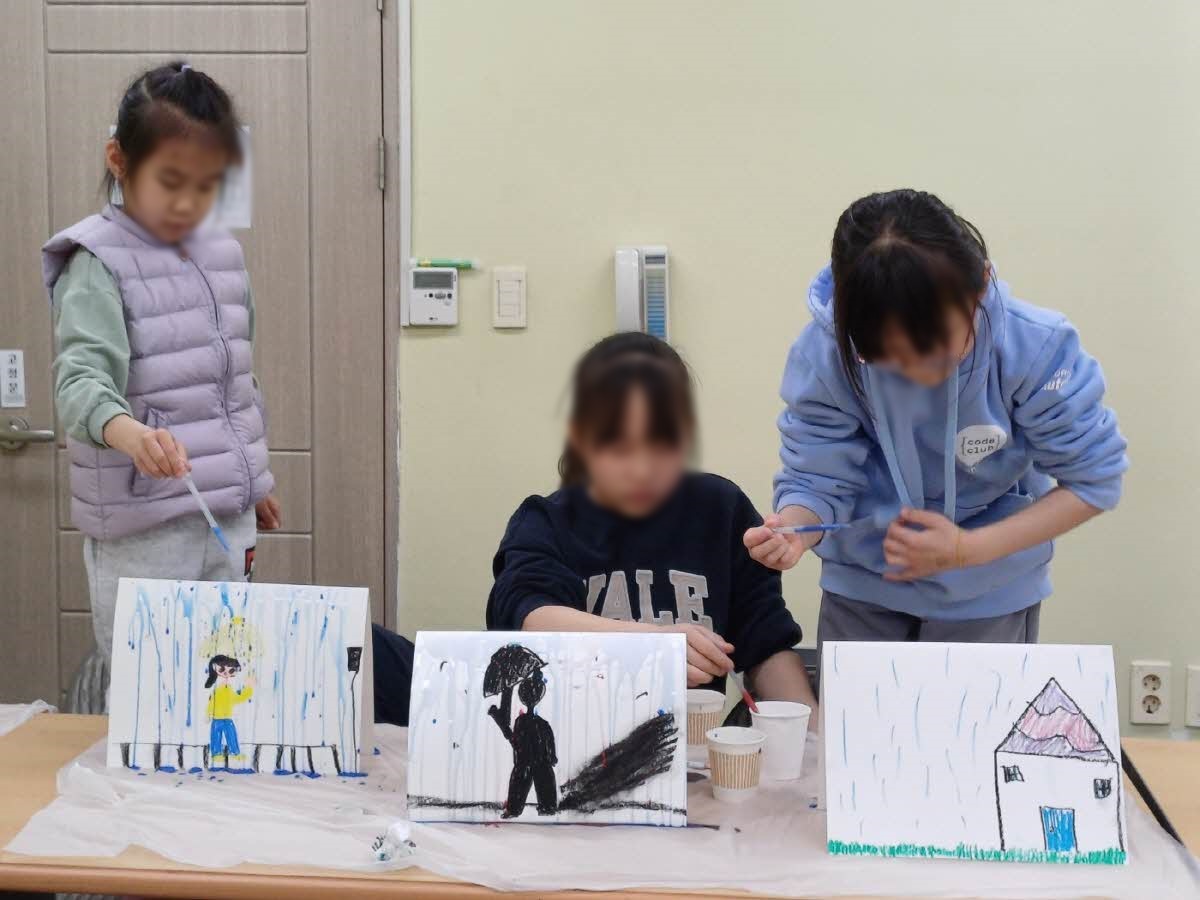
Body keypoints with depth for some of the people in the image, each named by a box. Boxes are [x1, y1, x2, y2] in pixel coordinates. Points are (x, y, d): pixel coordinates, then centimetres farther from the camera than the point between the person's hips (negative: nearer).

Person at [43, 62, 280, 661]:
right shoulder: (97, 265, -10)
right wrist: (123, 429, -45)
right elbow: (80, 377, -24)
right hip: (141, 530, -6)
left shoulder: (223, 256, 11)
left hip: (229, 517, 6)